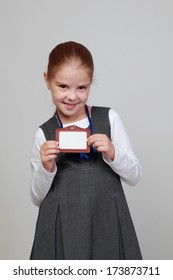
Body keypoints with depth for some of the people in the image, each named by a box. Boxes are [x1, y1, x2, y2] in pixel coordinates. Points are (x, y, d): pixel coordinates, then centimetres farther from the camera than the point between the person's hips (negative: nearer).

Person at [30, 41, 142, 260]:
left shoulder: (109, 118, 1)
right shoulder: (44, 134, 0)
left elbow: (135, 176, 3)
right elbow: (37, 198, 4)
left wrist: (112, 153, -15)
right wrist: (46, 169, -14)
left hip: (107, 223, 1)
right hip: (62, 230, 0)